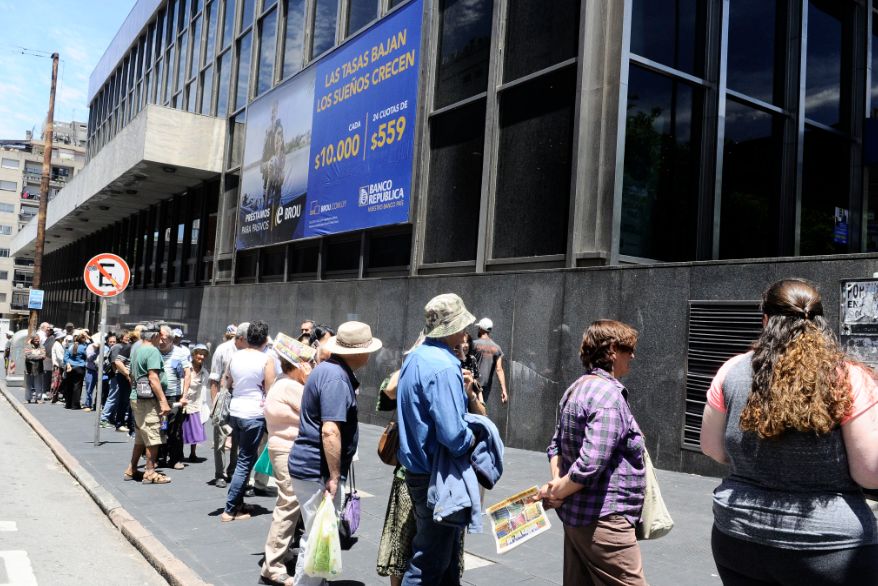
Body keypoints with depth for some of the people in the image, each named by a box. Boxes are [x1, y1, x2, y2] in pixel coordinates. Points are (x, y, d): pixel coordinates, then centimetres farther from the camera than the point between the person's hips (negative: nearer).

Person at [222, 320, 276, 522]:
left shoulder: (235, 356, 4)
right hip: (254, 414, -6)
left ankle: (238, 503, 23)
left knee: (245, 458, 19)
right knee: (245, 462, 2)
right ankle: (230, 510, 4)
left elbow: (229, 383, 15)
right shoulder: (266, 360, -12)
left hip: (235, 411, 6)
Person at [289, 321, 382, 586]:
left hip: (311, 465, 10)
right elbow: (330, 431, -27)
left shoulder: (330, 368, 11)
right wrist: (334, 476, -23)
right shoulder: (337, 377, -21)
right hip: (317, 470, -10)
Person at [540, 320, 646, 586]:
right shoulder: (609, 395, -19)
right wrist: (557, 491, -11)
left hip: (575, 515, 10)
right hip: (603, 521, -10)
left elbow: (555, 446, 13)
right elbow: (590, 465, -25)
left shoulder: (576, 389, 11)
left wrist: (556, 485, 0)